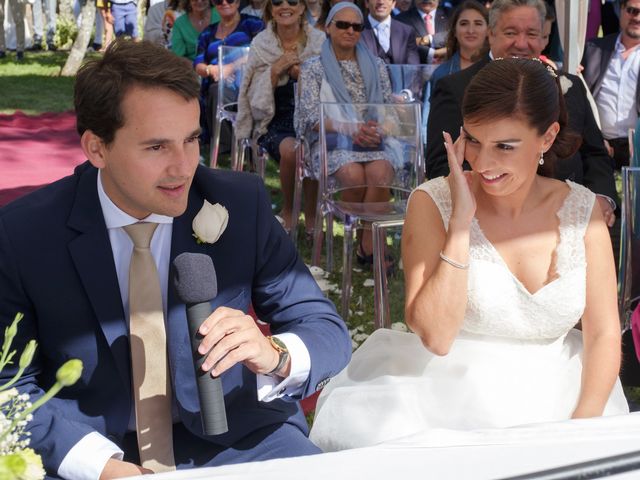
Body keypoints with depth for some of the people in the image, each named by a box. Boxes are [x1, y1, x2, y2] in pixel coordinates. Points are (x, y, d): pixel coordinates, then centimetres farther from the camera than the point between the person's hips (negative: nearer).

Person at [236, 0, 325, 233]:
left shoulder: (319, 41, 3)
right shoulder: (261, 45, 5)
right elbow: (256, 98, 3)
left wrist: (303, 75, -12)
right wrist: (274, 71, -11)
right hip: (275, 122, 0)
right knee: (290, 149, -32)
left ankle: (311, 216, -11)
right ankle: (287, 211, -6)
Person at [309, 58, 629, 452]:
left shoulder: (581, 211, 2)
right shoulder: (433, 203, -6)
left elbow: (603, 335, 1)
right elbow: (436, 336, -14)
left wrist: (582, 427, -14)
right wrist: (461, 219, -18)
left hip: (556, 397, 2)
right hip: (452, 393, -1)